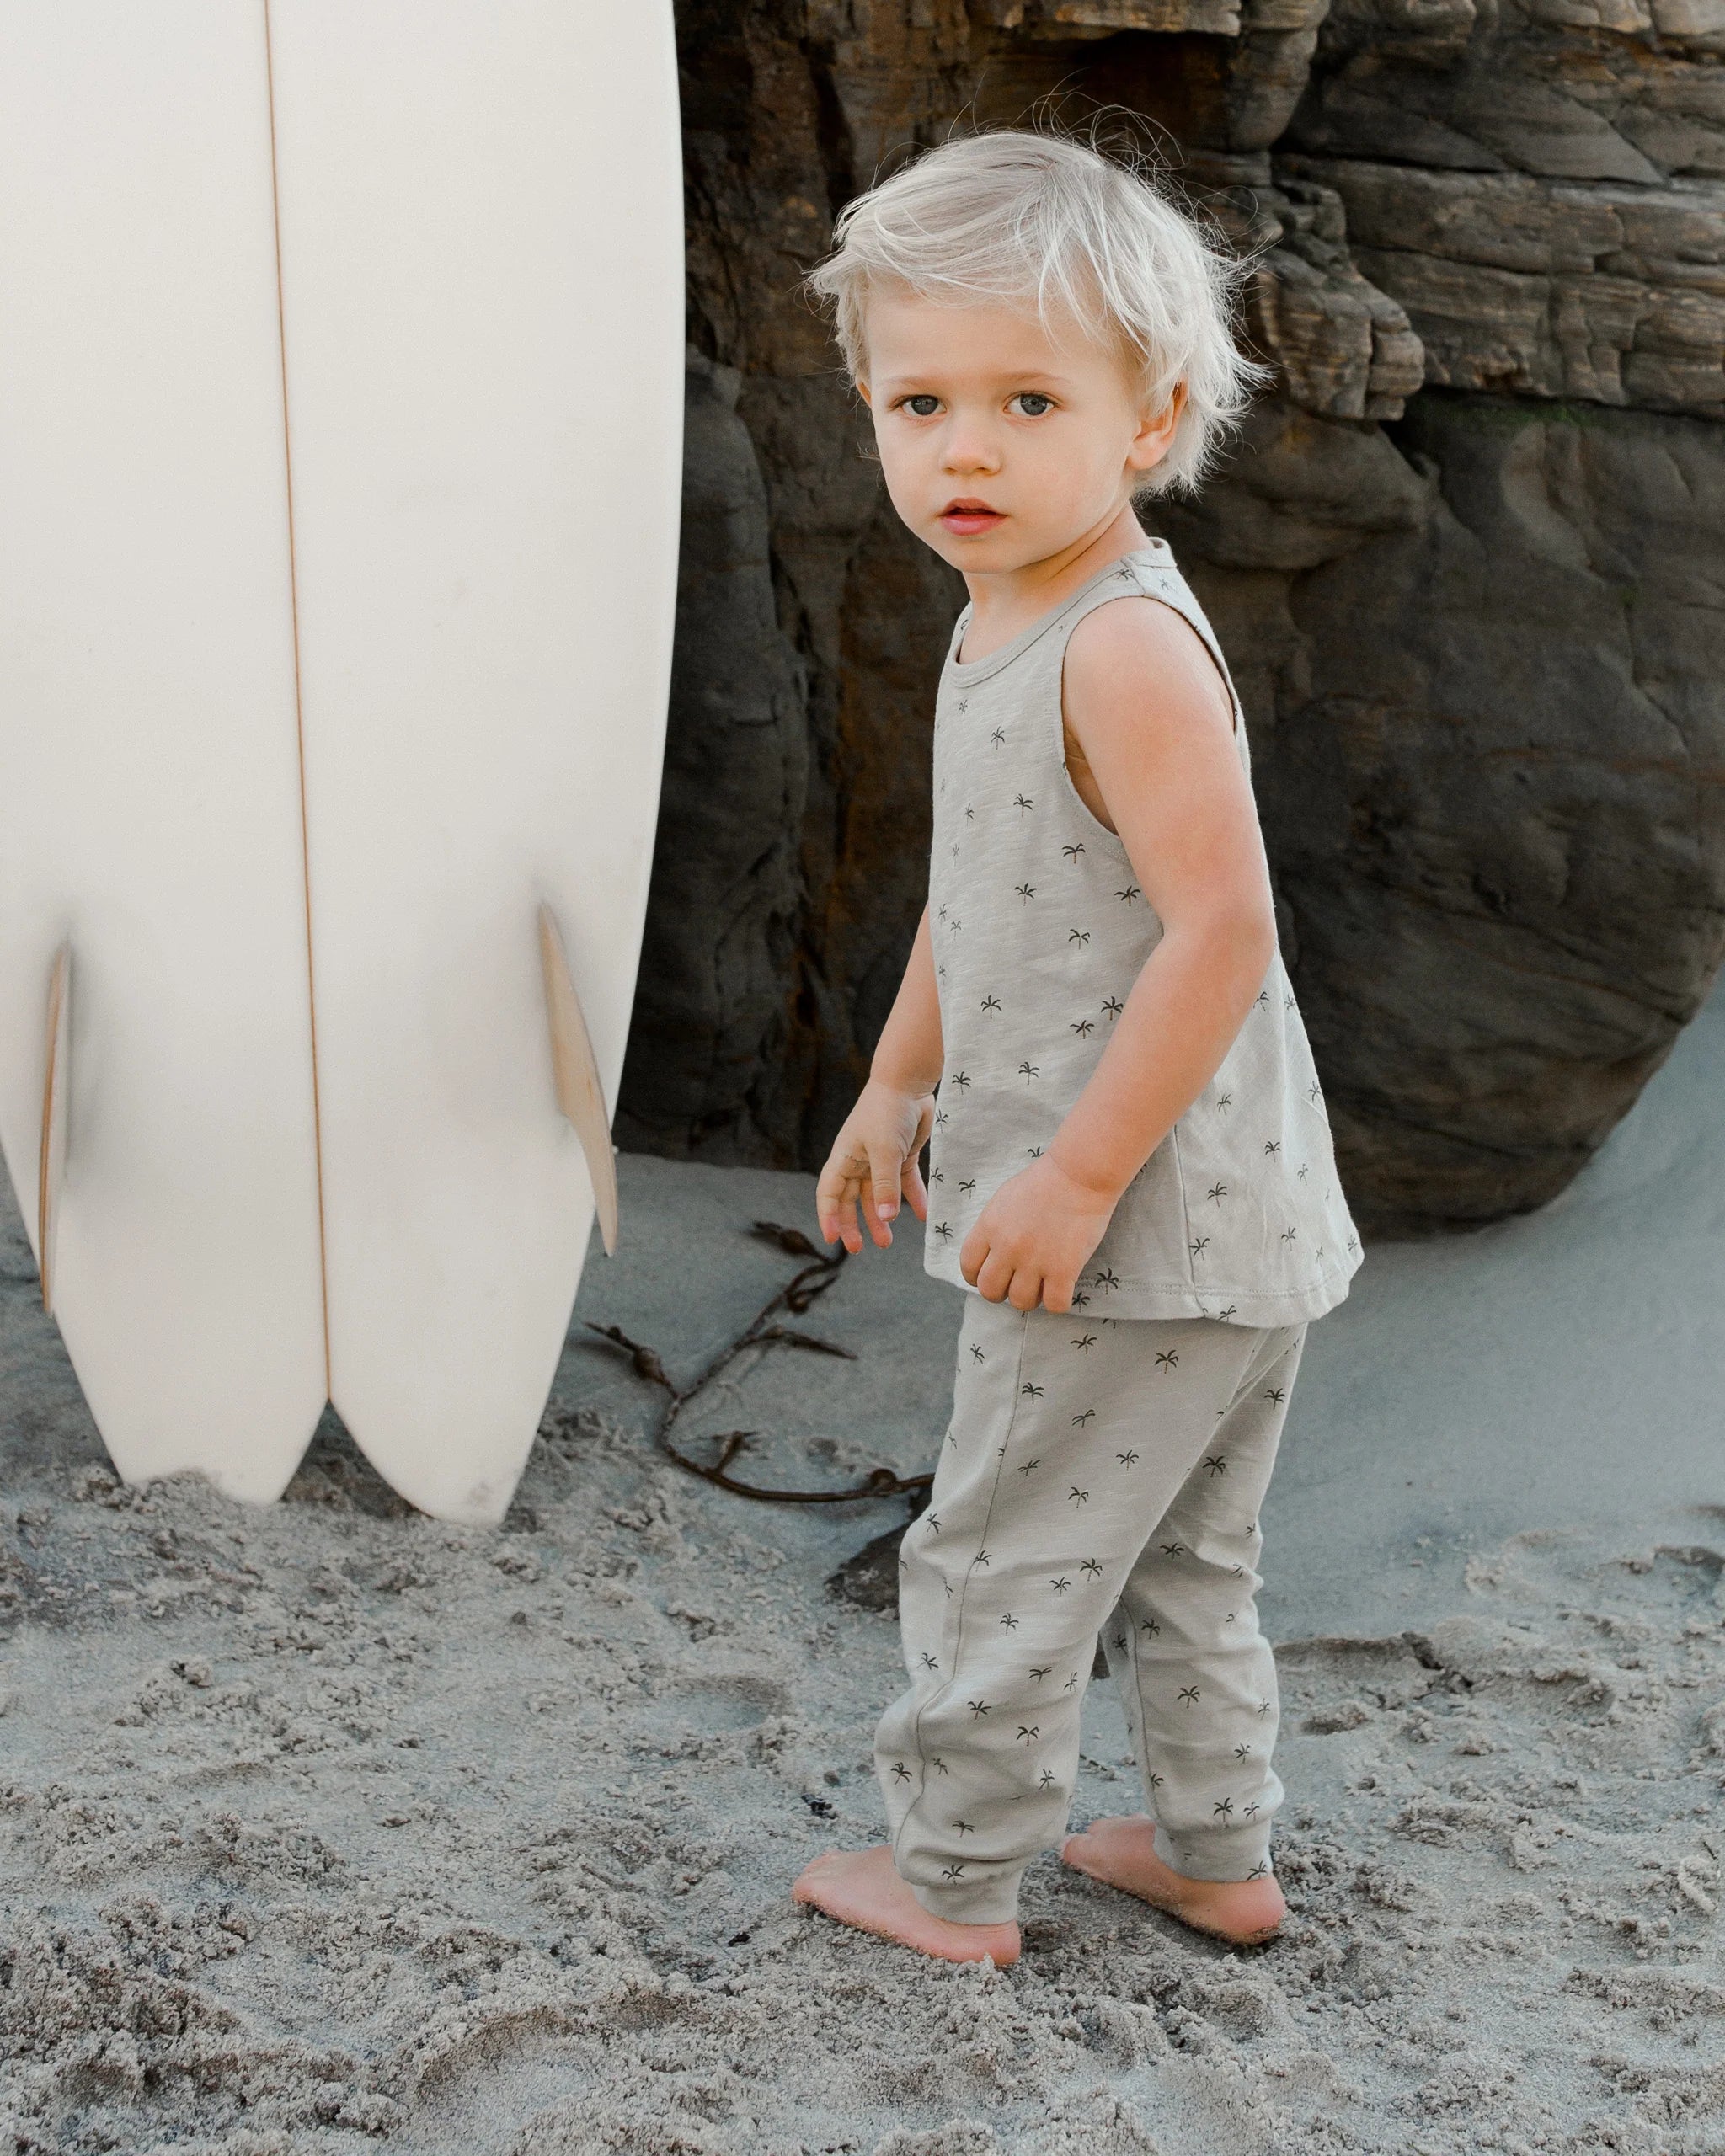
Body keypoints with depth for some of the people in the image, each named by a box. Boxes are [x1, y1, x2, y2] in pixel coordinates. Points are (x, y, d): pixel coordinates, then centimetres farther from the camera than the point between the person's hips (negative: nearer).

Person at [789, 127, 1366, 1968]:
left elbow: (1223, 932, -28)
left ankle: (952, 1878, 23)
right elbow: (979, 888, 20)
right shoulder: (1006, 624, 8)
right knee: (1177, 1558, 22)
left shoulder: (1126, 649, -23)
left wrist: (1077, 1176, -25)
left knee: (1002, 1553, 6)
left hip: (1144, 1225, -10)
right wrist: (896, 1090, 21)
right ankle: (1215, 1851, 38)